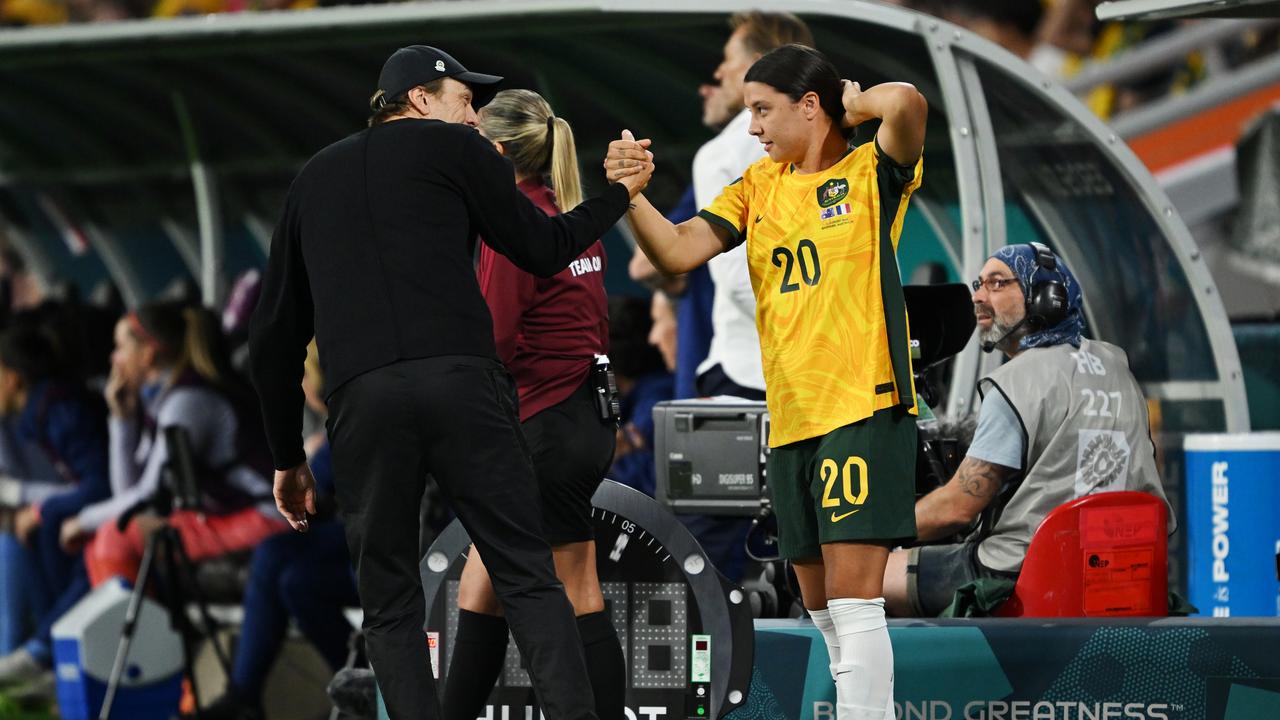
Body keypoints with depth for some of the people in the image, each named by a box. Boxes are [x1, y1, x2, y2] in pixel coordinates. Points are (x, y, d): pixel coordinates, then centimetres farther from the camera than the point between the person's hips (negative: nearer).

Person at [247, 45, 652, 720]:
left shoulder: (314, 178, 26)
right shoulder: (452, 148, 14)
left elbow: (274, 336, 25)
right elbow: (544, 250, 18)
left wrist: (288, 456, 30)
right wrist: (618, 194, 34)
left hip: (361, 398, 3)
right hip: (461, 379, -2)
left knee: (390, 606, 7)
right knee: (528, 577, -1)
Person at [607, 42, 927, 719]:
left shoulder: (870, 174, -2)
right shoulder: (758, 186, 17)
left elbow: (906, 103, -23)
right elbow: (678, 251, 8)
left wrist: (858, 102, -3)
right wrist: (631, 193, -8)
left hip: (865, 409, -7)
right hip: (790, 421, 7)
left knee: (852, 598, -15)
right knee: (822, 606, 11)